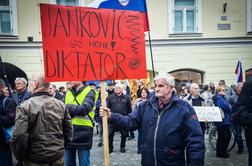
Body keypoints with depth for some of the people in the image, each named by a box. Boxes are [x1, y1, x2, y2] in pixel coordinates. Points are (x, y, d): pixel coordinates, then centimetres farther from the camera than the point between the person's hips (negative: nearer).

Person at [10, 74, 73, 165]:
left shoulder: (25, 106, -15)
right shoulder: (61, 104, -3)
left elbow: (19, 136, -19)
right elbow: (69, 130, 2)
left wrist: (21, 157, -3)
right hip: (58, 156, 4)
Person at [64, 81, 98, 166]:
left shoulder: (89, 92, -4)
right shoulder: (68, 93, 14)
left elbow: (84, 109, -19)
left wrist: (69, 107, -7)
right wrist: (76, 110, -13)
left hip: (83, 132, -5)